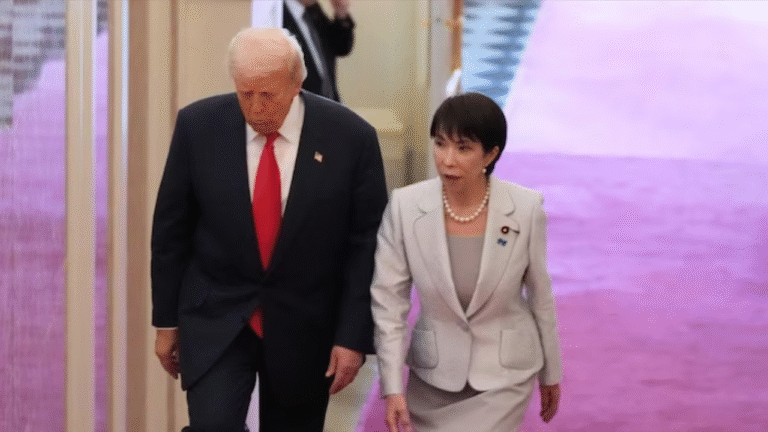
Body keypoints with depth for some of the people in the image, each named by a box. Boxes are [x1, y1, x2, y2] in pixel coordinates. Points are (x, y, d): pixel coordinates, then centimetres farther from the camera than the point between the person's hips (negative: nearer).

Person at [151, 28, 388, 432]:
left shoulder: (350, 137, -12)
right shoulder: (198, 125, -9)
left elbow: (366, 244, -6)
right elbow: (171, 230, 1)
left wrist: (354, 335, -9)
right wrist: (166, 320, 3)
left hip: (305, 326, 0)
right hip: (215, 318, 0)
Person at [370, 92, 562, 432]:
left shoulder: (526, 209, -14)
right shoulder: (404, 207, -14)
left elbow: (540, 295, -1)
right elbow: (388, 301, -8)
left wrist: (550, 372, 9)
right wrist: (392, 387, -11)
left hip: (504, 372, -2)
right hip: (433, 370, 2)